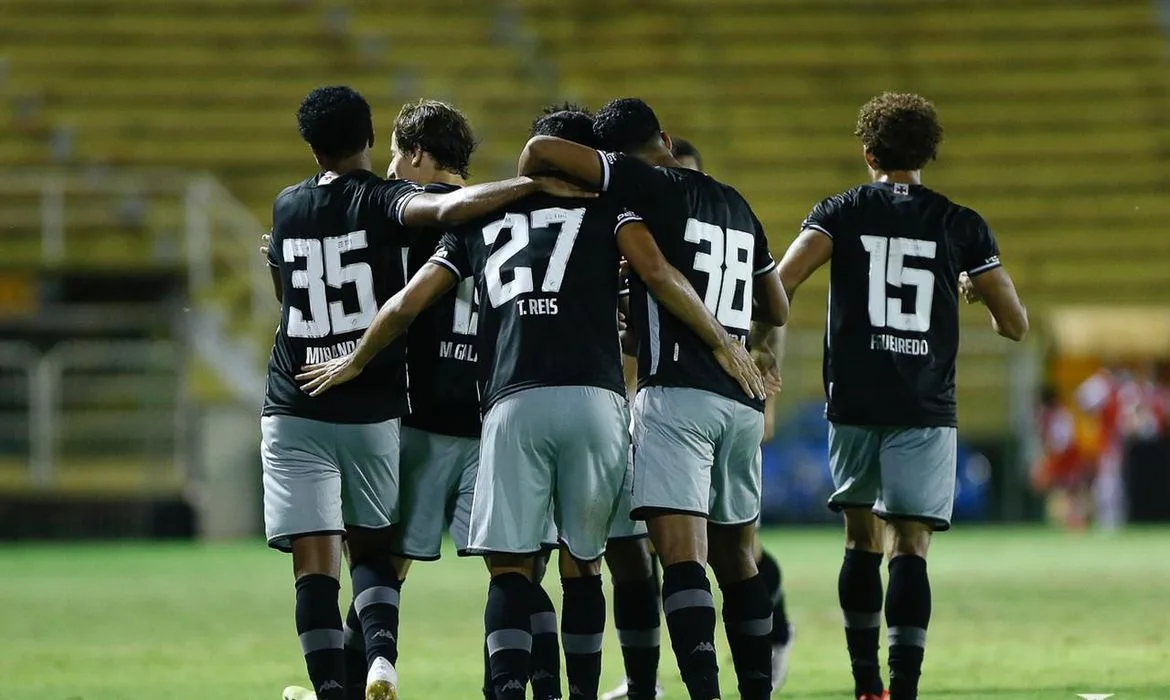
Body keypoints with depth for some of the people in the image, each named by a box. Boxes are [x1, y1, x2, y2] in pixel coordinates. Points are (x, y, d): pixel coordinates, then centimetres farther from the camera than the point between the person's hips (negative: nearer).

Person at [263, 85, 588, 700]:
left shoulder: (285, 209, 8)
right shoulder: (380, 199, -5)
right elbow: (445, 209, -26)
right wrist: (531, 185, -24)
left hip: (295, 410, 1)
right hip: (372, 410, -1)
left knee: (315, 561, -2)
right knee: (371, 547, 15)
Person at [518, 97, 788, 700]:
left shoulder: (651, 187, -2)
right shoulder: (735, 205, 19)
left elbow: (543, 150, -11)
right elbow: (776, 310, 29)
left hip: (676, 392, -7)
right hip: (742, 401, 7)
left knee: (681, 552, -15)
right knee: (736, 554, 17)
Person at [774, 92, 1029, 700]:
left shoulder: (841, 212, 4)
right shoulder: (961, 226, 5)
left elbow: (782, 281, -12)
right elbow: (1015, 324, 6)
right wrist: (975, 290, 25)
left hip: (853, 404, 1)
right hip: (925, 412, -1)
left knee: (861, 541, 15)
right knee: (910, 548, -3)